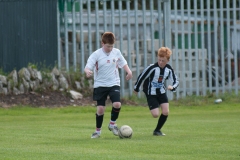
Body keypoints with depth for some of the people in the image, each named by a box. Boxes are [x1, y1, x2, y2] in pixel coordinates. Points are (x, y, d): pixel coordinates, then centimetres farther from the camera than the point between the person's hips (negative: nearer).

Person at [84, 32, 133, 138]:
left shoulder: (116, 52, 2)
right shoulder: (96, 55, -9)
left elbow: (123, 63, 18)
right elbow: (87, 67, -16)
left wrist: (129, 71, 0)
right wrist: (88, 72, -39)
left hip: (114, 84, 2)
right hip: (100, 85, -2)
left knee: (117, 104, -18)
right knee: (100, 108, -5)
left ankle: (112, 123, 8)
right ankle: (98, 130, 13)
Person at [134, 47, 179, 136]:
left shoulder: (169, 69, -8)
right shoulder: (152, 68, -23)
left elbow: (176, 81, 1)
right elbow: (141, 77, -13)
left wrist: (172, 87, -22)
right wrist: (136, 88, -2)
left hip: (161, 92, 5)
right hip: (151, 93, -5)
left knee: (166, 112, -7)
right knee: (156, 114, -16)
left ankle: (157, 130, 11)